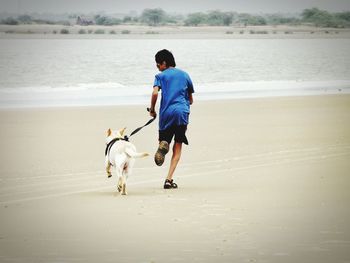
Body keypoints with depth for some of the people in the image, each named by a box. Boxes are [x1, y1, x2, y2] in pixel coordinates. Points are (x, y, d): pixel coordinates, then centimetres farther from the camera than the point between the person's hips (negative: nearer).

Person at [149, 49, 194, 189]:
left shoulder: (161, 76, 6)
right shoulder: (184, 75, 16)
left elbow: (155, 93, -11)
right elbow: (191, 100, 19)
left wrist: (152, 110, 2)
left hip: (166, 113, -2)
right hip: (182, 112, 2)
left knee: (165, 140, 16)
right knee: (177, 149, 4)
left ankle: (163, 144, -23)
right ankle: (169, 179, -11)